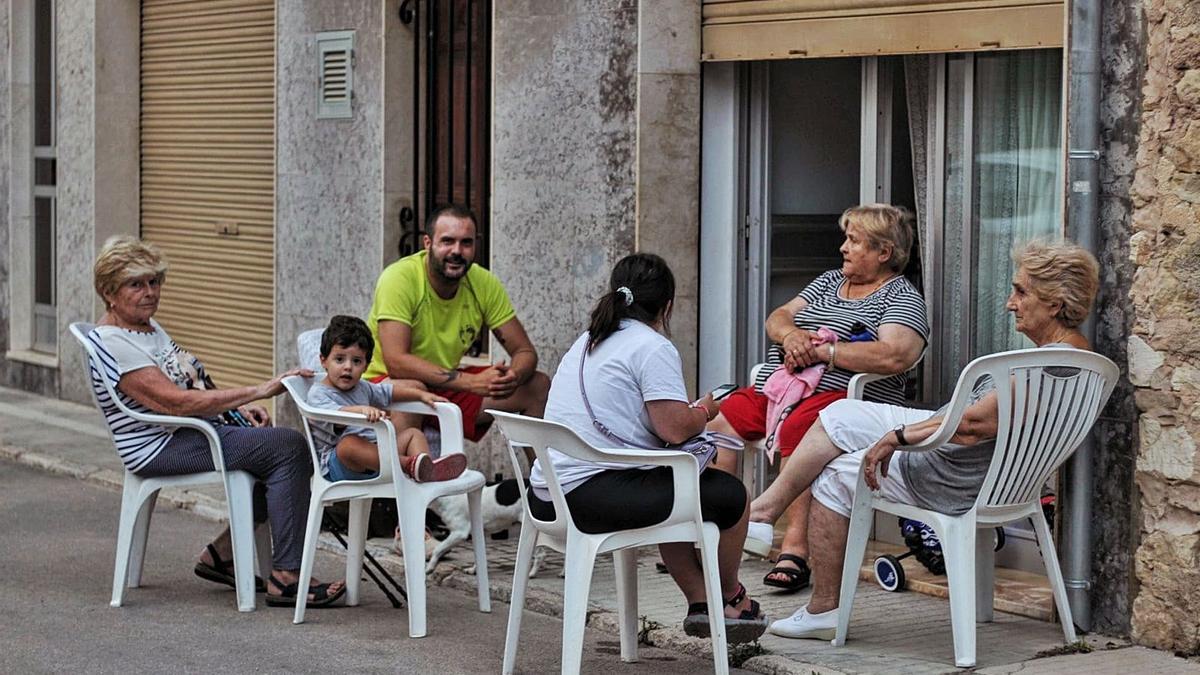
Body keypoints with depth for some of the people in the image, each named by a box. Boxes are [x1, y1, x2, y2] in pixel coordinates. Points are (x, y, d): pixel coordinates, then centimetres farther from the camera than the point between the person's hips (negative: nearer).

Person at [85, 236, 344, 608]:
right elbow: (175, 402, -26)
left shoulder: (148, 326, 16)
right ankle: (285, 577, -22)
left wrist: (238, 408, 6)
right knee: (288, 448, -20)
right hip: (164, 448, -10)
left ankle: (221, 554, 7)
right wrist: (255, 392, -27)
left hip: (200, 432, 10)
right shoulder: (112, 344, -17)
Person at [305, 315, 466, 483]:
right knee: (349, 443, -38)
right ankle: (410, 465, -48)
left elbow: (390, 391, 37)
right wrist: (361, 410, -45)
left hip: (374, 453, 8)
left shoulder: (362, 388, 21)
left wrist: (422, 395, 25)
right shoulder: (318, 394, -7)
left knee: (413, 433, 0)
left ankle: (428, 467, -32)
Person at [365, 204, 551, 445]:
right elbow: (396, 362, -30)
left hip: (447, 387, 6)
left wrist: (514, 376, -27)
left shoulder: (484, 284, -5)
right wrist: (472, 381, -36)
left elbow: (525, 352, -1)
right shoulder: (399, 278, -21)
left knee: (538, 386, -5)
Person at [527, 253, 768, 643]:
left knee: (672, 491, 32)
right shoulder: (652, 347, -9)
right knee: (729, 494, 2)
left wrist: (692, 414, 24)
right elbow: (675, 427, -16)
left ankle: (700, 602, 30)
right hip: (594, 498, -10)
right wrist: (705, 411, 6)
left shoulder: (587, 343, 20)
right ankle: (730, 596, 23)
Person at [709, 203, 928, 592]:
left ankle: (796, 548, -40)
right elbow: (776, 318, 20)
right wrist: (790, 335, -5)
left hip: (842, 393, -7)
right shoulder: (830, 281, 26)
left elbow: (893, 357, -16)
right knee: (717, 419, -16)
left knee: (796, 429, -38)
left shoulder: (901, 299, 2)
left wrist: (821, 349, -13)